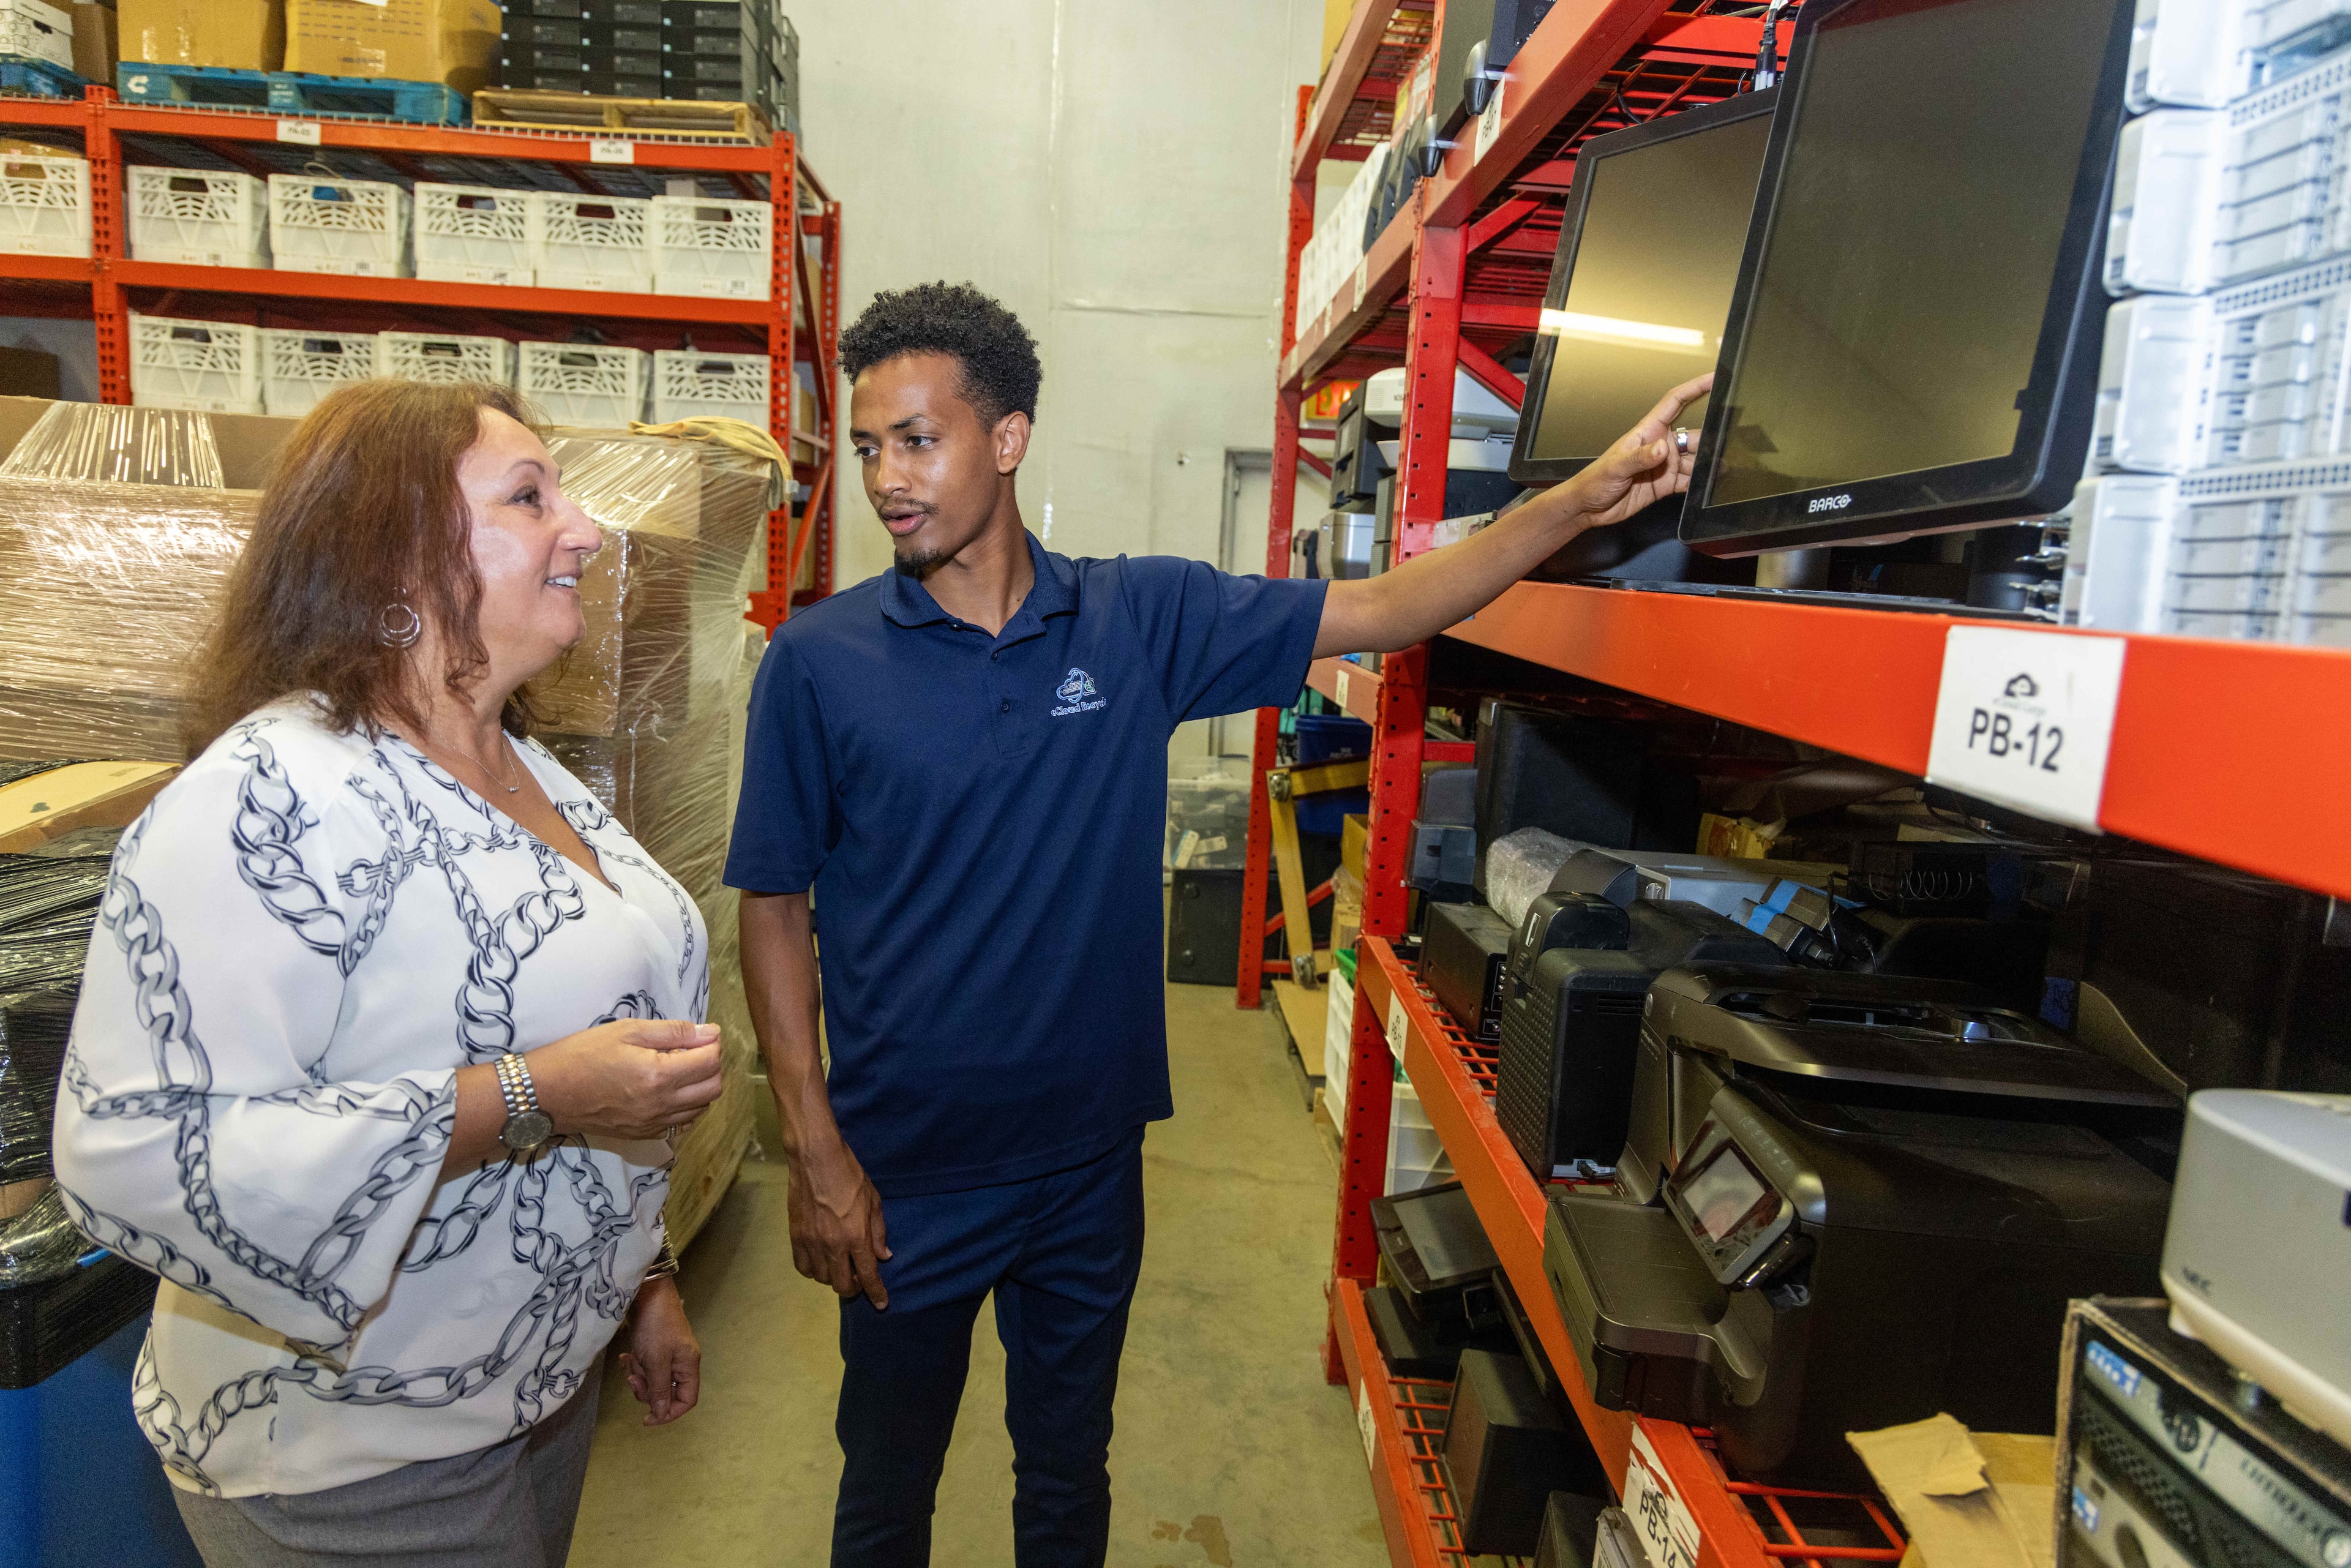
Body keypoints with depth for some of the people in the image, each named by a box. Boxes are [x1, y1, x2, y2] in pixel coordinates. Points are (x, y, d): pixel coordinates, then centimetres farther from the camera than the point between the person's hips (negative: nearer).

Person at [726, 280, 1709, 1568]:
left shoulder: (1142, 619, -6)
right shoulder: (819, 661, -10)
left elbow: (1381, 611, -4)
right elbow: (775, 908, -6)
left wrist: (1585, 498, -12)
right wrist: (815, 1155, -9)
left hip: (1090, 1159, 2)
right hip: (901, 1173, -1)